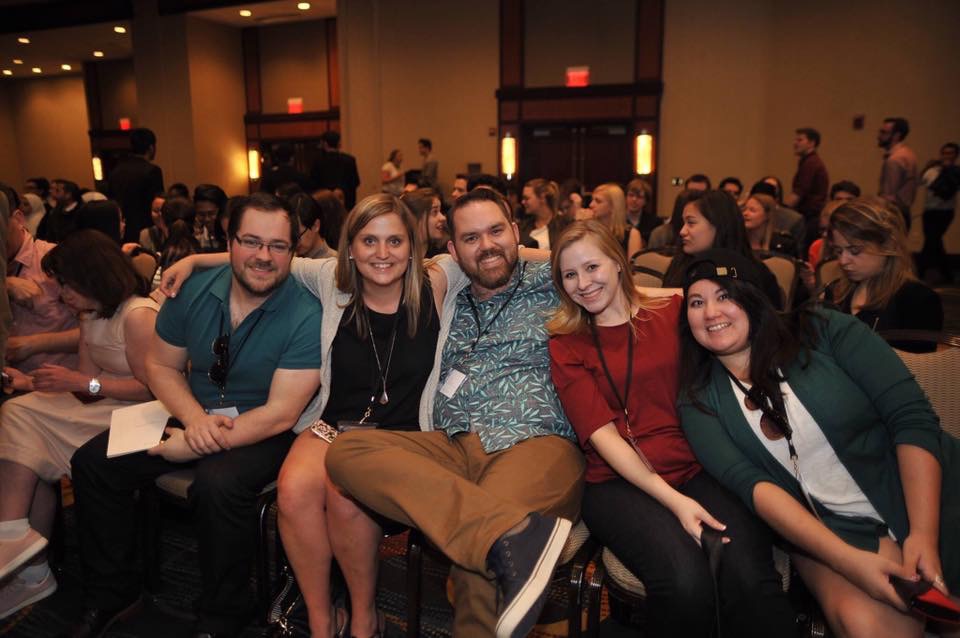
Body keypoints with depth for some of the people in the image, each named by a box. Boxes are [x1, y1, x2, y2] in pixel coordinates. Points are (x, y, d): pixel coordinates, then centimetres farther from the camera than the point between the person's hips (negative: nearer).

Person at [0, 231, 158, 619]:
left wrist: (81, 382, -19)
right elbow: (85, 382, 14)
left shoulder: (138, 315, -15)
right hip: (103, 410, 9)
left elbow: (152, 388, -21)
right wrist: (33, 383, 2)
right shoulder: (90, 316, 16)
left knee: (32, 451, -20)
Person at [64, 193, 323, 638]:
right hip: (193, 415, 6)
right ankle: (111, 594, 15)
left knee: (218, 483, -33)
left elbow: (280, 415, -21)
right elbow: (161, 366, 5)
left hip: (263, 432, -5)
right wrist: (195, 418, -15)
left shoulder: (305, 315, -20)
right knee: (93, 461, -6)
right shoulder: (194, 291, -4)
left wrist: (193, 447, -23)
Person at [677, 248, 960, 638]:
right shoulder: (699, 401, -1)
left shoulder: (823, 331, -4)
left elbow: (913, 416, -8)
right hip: (827, 532, 1)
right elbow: (749, 484, -11)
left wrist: (923, 534, -17)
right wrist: (848, 560, -21)